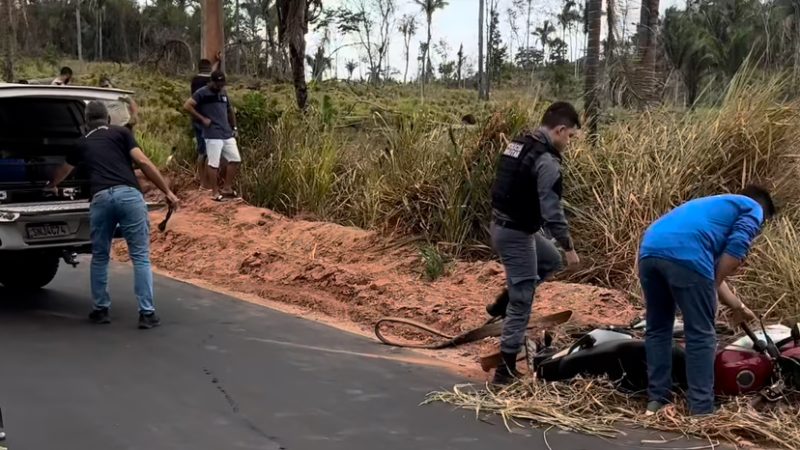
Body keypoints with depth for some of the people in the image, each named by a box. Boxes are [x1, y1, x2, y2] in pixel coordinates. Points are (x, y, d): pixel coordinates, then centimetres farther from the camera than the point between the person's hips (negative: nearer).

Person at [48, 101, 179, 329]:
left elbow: (63, 171, 46)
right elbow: (143, 162, 4)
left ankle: (101, 310, 24)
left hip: (100, 199, 2)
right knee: (140, 256, 1)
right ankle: (147, 313, -2)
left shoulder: (82, 144, 27)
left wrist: (50, 186, 68)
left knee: (100, 257, 19)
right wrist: (167, 191, 6)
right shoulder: (121, 133, 18)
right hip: (129, 195, -2)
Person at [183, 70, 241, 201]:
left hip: (227, 134, 7)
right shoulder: (202, 93, -6)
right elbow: (187, 106, -12)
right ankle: (215, 192, 5)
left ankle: (227, 188, 18)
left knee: (235, 159, 7)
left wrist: (234, 127, 20)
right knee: (214, 164, -4)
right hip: (213, 135, -7)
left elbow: (230, 110, 26)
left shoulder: (223, 93, 15)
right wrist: (202, 119, -12)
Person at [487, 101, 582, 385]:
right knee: (522, 301, 1)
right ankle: (506, 369, 7)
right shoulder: (547, 161, -21)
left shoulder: (518, 144, 8)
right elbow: (552, 212, -22)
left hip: (502, 225, 9)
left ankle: (502, 305, 26)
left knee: (551, 260, 28)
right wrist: (568, 247, -9)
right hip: (516, 233, -9)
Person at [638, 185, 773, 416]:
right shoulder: (754, 209, 21)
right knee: (700, 335, 4)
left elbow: (714, 264, 44)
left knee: (657, 329, 20)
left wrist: (738, 307, 50)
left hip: (649, 250, 7)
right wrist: (713, 290, 9)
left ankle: (656, 401, 22)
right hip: (685, 255, -7)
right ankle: (701, 409, 7)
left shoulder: (713, 206, 42)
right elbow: (735, 249, 0)